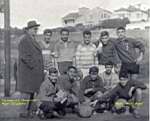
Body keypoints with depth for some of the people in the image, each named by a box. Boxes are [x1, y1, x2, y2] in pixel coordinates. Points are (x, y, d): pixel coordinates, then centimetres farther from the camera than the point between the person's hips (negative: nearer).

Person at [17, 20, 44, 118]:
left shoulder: (33, 40, 20)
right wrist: (34, 66, -17)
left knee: (32, 92, 11)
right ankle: (24, 112, 0)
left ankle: (29, 111, 18)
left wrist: (41, 69, 15)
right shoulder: (24, 40, -10)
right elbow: (24, 56, -18)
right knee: (26, 92, -6)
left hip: (35, 72, 9)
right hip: (28, 72, -9)